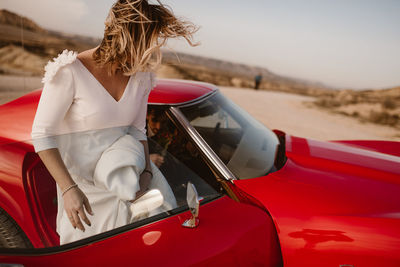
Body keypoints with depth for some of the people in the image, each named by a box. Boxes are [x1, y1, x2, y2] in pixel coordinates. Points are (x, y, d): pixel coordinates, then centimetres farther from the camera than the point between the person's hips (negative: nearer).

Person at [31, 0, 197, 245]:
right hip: (81, 178, -4)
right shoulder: (70, 73, -18)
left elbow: (137, 130, 6)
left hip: (124, 166, 5)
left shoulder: (141, 76, -1)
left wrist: (146, 173, -10)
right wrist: (69, 189, -25)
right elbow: (42, 135, -15)